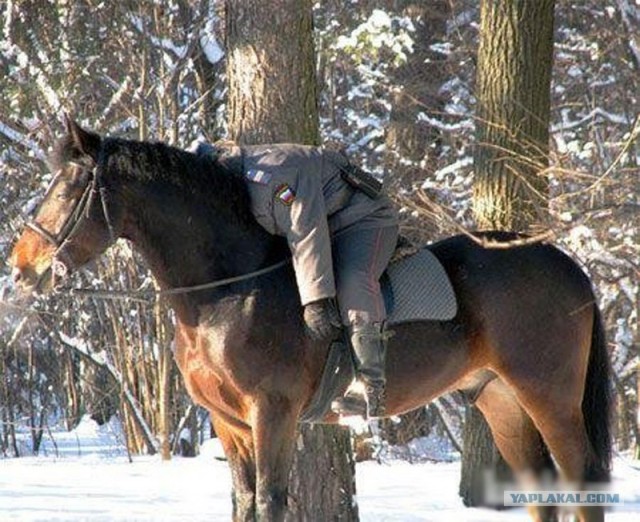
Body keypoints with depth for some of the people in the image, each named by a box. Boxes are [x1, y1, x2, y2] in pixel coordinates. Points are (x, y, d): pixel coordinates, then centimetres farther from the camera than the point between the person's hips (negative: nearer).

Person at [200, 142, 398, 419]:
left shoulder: (275, 172, -31)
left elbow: (307, 233, -34)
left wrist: (317, 300, -35)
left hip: (364, 219, -10)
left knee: (353, 282, -35)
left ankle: (369, 386, -41)